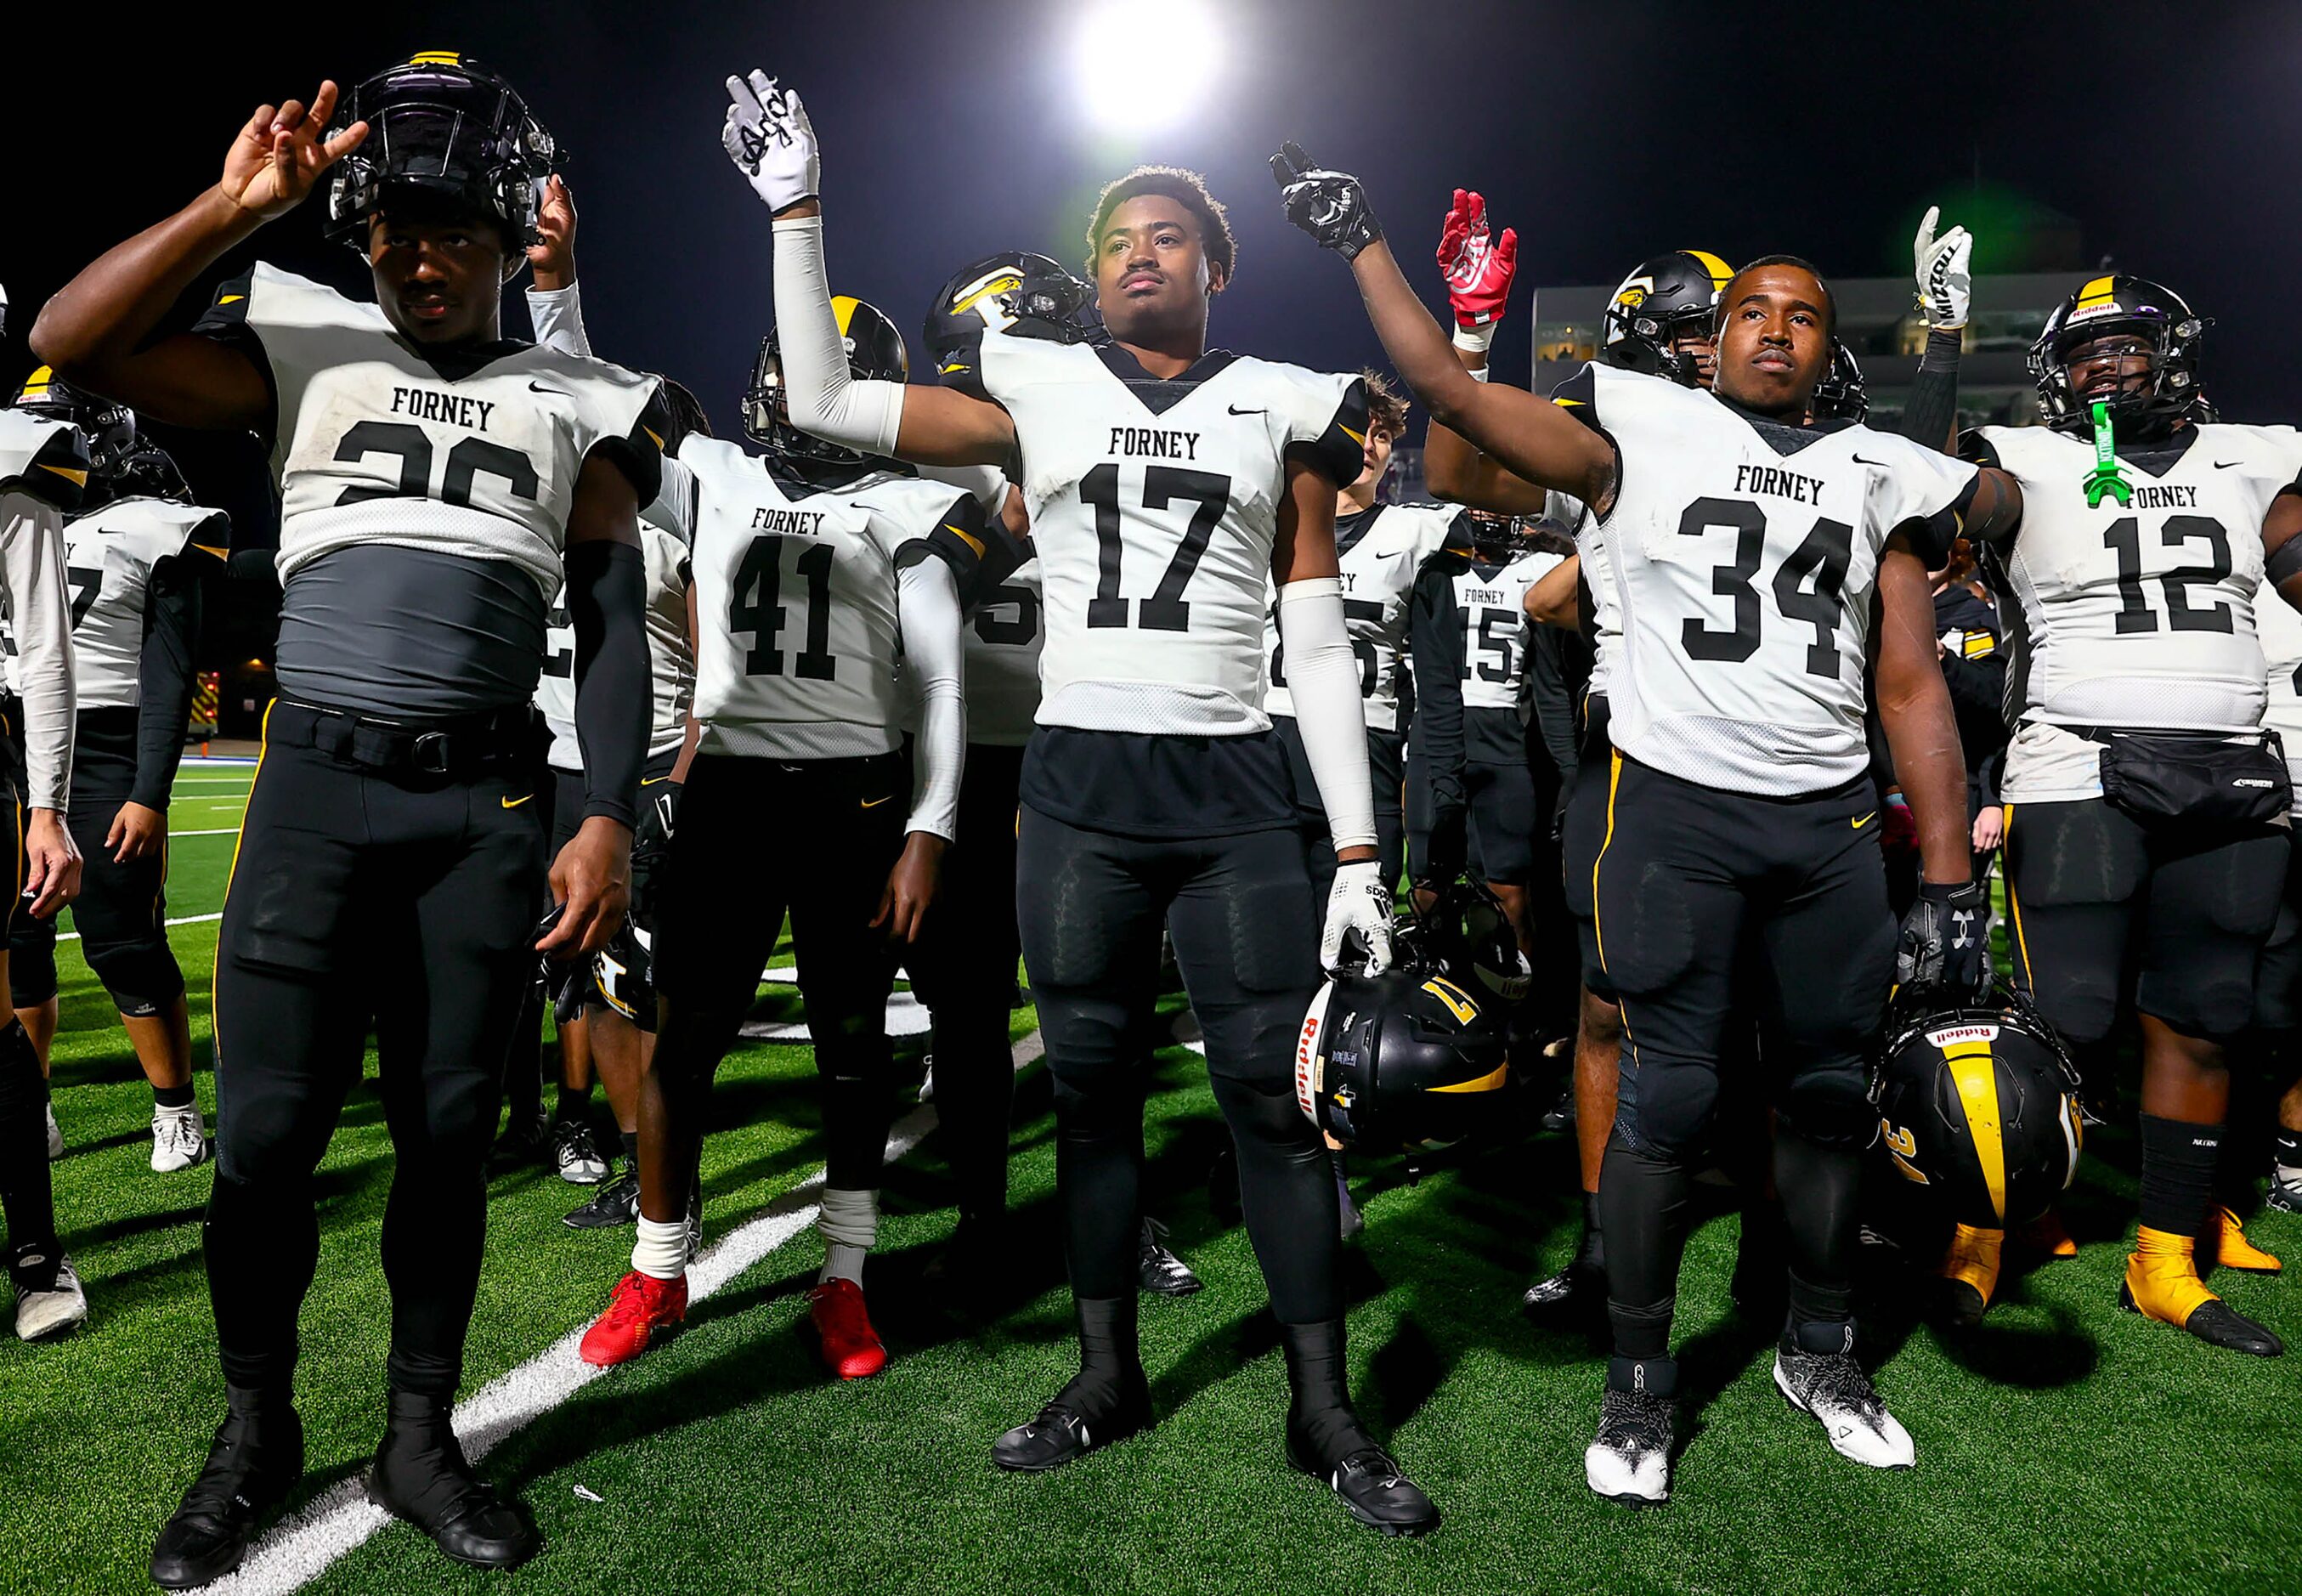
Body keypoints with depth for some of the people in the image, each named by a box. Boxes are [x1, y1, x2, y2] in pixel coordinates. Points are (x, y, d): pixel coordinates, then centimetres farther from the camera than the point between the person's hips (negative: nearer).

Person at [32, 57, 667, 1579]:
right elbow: (68, 345, -1)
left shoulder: (577, 407, 9)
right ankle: (255, 1434, 24)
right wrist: (234, 206, -5)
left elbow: (615, 628, 5)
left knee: (450, 1129, 6)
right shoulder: (306, 349, 10)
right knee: (267, 1129, 1)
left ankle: (419, 1437, 23)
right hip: (316, 785, 0)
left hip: (485, 803, 0)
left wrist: (609, 819, -4)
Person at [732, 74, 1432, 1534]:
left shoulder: (1280, 410, 9)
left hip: (1236, 785, 0)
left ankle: (1324, 1410, 15)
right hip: (1077, 782, 1)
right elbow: (824, 403, 10)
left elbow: (1320, 644, 6)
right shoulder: (1039, 389, 11)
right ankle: (1110, 1376, 26)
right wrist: (796, 212, 8)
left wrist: (1359, 850, 1)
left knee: (1279, 1089, 0)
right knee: (1092, 1083, 8)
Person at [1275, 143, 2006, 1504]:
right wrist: (1363, 242, 1)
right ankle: (1639, 1377, 14)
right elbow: (1449, 388, 0)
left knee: (1832, 1087, 10)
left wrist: (1951, 881, 4)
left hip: (1832, 822, 4)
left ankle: (1821, 1350, 31)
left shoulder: (1880, 477, 12)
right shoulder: (1644, 432, 4)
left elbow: (1916, 691, 9)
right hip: (1680, 806, -3)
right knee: (1672, 1094, -2)